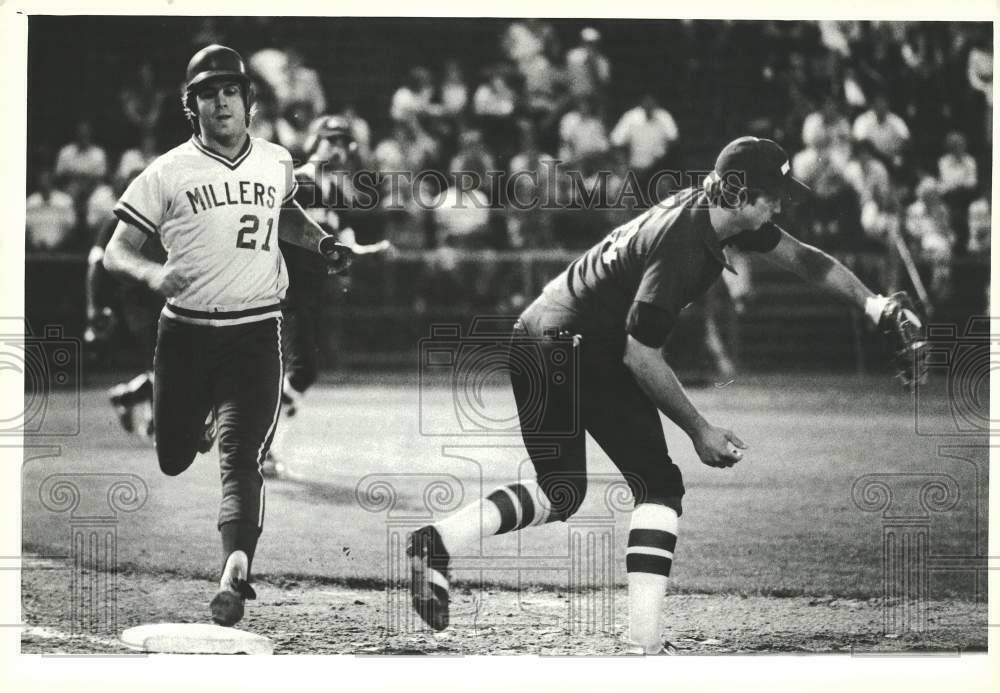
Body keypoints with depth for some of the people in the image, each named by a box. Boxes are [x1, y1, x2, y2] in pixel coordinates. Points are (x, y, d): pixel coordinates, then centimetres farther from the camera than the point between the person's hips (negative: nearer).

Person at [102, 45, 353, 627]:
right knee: (173, 461, 12)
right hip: (186, 334, 0)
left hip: (257, 333, 0)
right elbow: (116, 251, -4)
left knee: (242, 457, -15)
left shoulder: (277, 162, 7)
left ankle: (236, 570, -27)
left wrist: (320, 242, 11)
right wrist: (153, 273, -26)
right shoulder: (168, 172, -4)